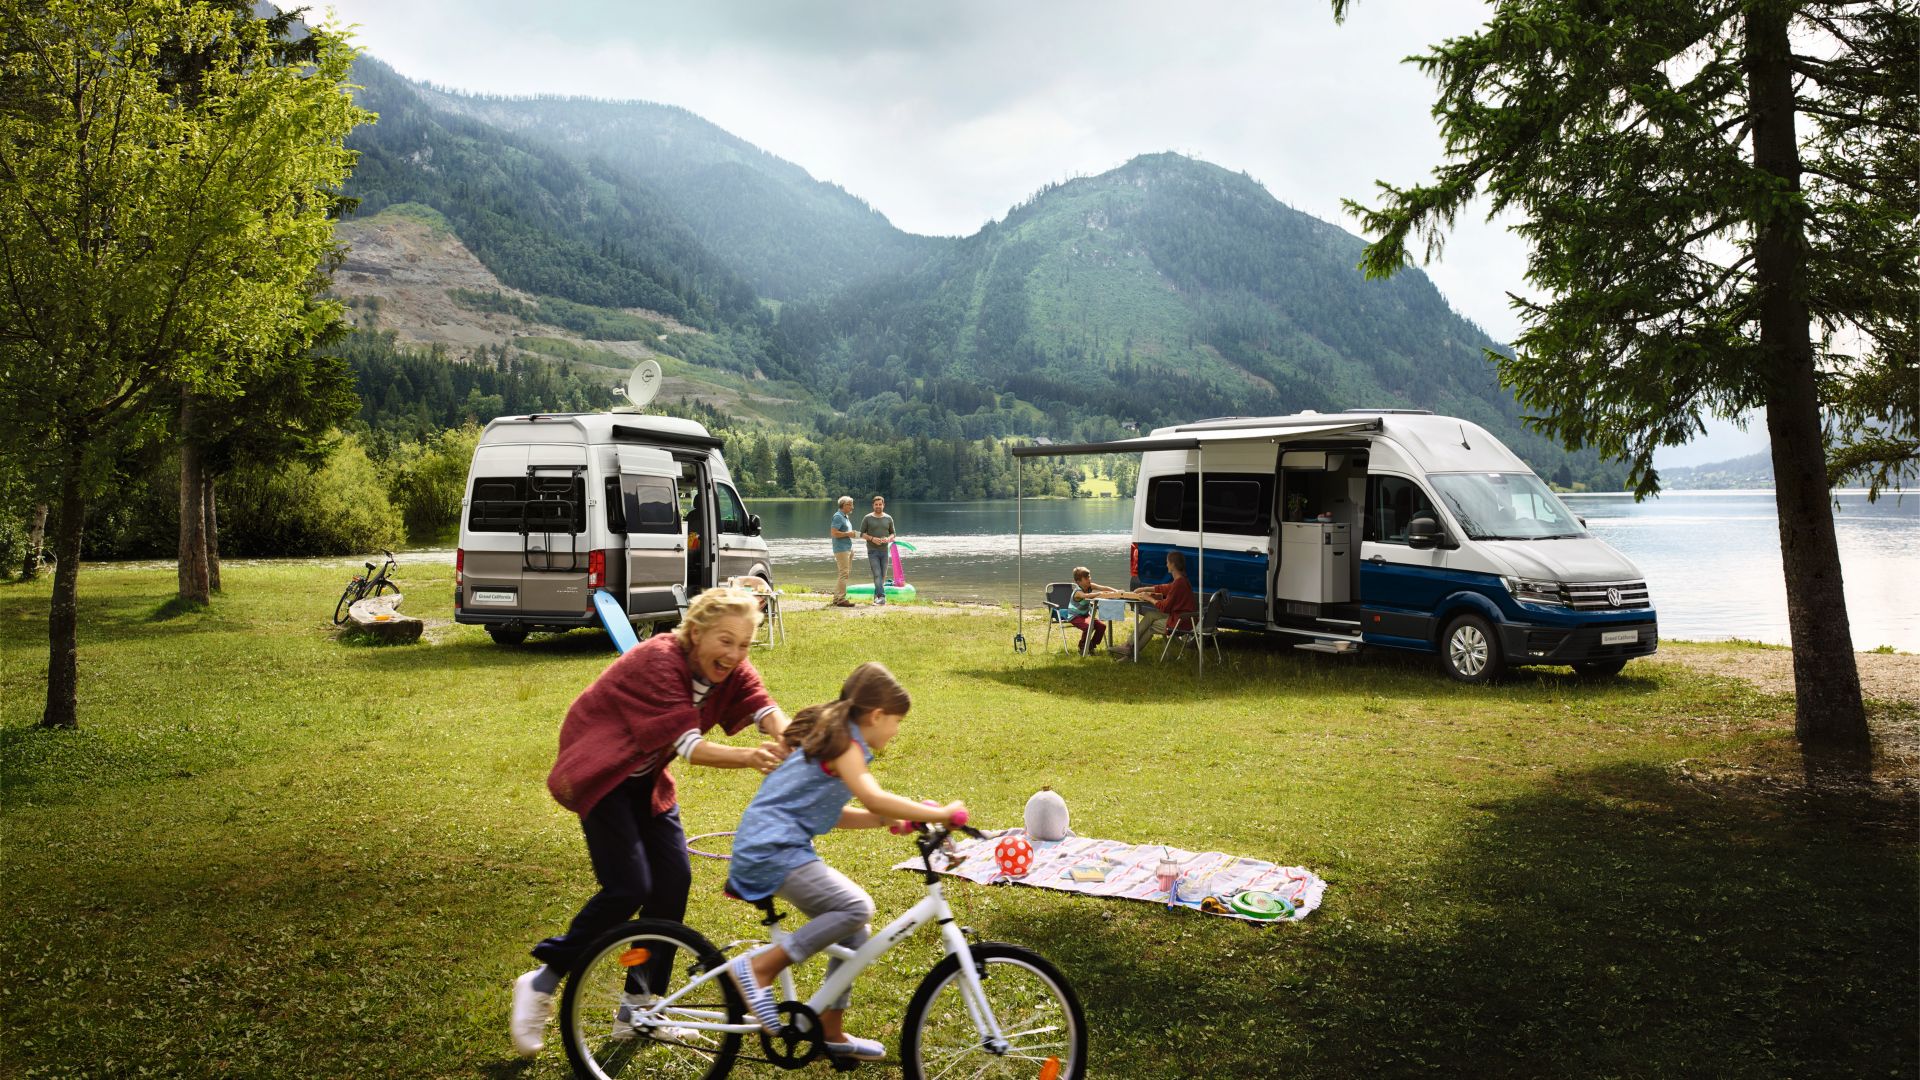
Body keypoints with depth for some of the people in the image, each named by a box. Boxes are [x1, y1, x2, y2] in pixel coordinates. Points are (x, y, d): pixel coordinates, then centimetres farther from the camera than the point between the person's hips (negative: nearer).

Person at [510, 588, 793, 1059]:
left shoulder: (728, 668, -8)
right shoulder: (657, 662, -29)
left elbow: (766, 710, -24)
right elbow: (689, 746, -34)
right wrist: (750, 757, -50)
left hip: (647, 779, 7)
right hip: (600, 774, -7)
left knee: (674, 880, -3)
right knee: (628, 888, -16)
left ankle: (640, 1007, 12)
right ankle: (540, 985, 4)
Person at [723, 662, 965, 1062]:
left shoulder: (832, 738, 19)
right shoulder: (844, 744, -11)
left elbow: (834, 815, 23)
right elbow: (874, 798, -28)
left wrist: (890, 818, 12)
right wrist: (939, 813, -21)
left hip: (768, 849, 10)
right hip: (772, 852, -10)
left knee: (855, 935, 11)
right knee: (856, 906, -24)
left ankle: (830, 1031, 22)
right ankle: (759, 967, -18)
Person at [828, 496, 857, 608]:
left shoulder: (846, 516, 18)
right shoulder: (838, 516, -13)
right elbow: (833, 533, -21)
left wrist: (852, 534, 10)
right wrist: (848, 534, -16)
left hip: (848, 548, 10)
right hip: (841, 549, -10)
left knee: (846, 573, 12)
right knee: (844, 574, -10)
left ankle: (836, 598, 18)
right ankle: (841, 599, -7)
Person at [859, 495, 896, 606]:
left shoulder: (888, 519, 8)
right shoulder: (867, 518, 1)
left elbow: (893, 533, 13)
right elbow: (862, 534, 1)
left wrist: (888, 539, -9)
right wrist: (872, 538, -16)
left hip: (884, 551, 4)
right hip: (872, 551, -4)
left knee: (883, 576, 8)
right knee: (877, 574, -14)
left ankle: (876, 596, 21)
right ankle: (882, 598, -22)